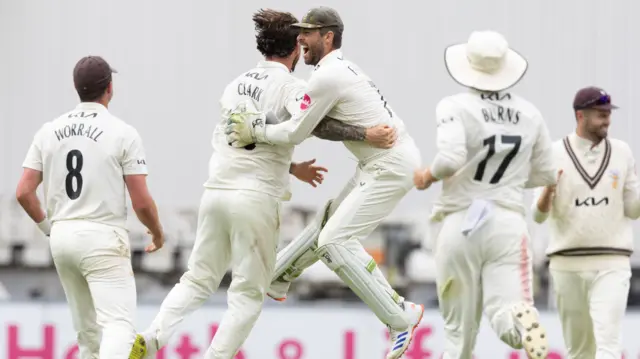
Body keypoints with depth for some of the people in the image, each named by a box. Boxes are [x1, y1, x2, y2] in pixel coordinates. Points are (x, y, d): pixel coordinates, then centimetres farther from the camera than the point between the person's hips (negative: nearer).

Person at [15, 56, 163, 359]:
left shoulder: (49, 131, 7)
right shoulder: (123, 133, -6)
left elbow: (24, 192, 4)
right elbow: (141, 202, -7)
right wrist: (157, 233, 12)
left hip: (61, 238, 6)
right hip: (103, 238, -6)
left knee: (87, 329, 17)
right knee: (118, 325, -14)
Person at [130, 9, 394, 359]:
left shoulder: (236, 84, 18)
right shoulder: (289, 85, -3)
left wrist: (291, 168, 29)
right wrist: (365, 133, -15)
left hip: (216, 190, 6)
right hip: (255, 198, -6)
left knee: (199, 280, 13)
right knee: (248, 294, 4)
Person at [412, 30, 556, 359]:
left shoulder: (456, 107, -5)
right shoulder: (529, 114, 9)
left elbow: (450, 158, -20)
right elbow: (545, 174, 17)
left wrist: (427, 176, 0)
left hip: (460, 223, -2)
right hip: (508, 220, 2)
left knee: (459, 332, 9)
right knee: (507, 319, -11)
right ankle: (521, 318, -45)